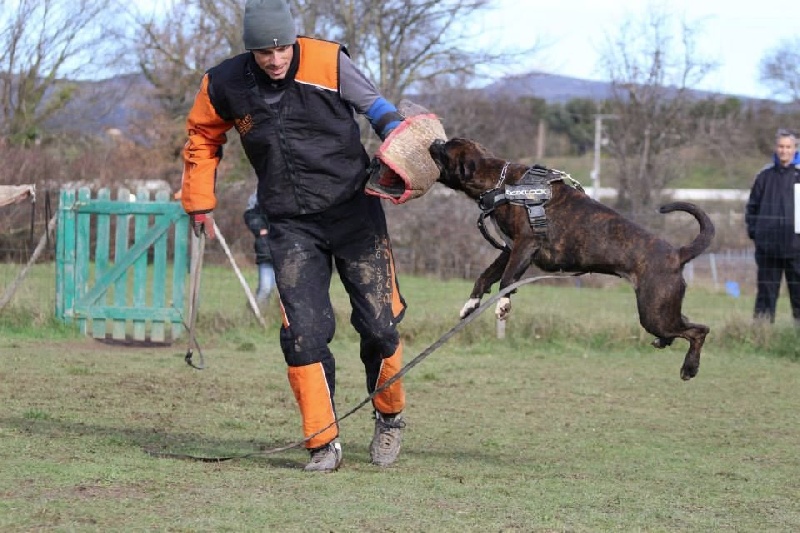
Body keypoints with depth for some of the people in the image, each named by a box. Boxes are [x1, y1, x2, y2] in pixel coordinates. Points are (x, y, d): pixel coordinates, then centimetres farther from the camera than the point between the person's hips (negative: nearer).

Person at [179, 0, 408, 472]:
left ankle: (390, 417, 27)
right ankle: (324, 445, -3)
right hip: (291, 225, 1)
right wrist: (199, 202, 16)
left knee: (379, 322, 1)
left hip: (354, 208, -1)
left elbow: (376, 107, 0)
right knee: (304, 331, -11)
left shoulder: (329, 62, -12)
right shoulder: (226, 86, -5)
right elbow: (202, 136, 15)